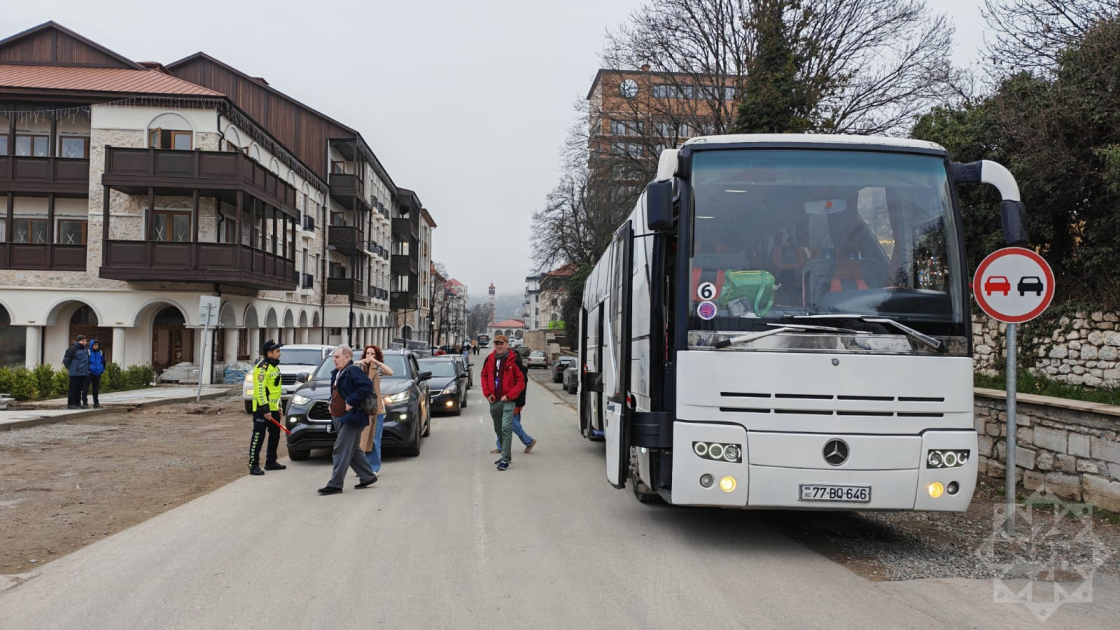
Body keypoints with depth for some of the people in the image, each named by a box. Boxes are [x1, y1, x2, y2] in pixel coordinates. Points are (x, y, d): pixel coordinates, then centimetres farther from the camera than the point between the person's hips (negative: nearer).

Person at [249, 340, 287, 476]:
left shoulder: (275, 366, 16)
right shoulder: (262, 367, -15)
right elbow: (260, 389, -21)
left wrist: (279, 407, 22)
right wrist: (265, 409, -23)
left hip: (273, 409, 10)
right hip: (262, 409, -10)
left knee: (275, 436, 15)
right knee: (258, 437, -6)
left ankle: (271, 462, 26)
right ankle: (253, 465, -2)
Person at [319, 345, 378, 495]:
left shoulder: (353, 371, -15)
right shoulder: (337, 373, 15)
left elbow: (366, 387, -27)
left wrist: (351, 402, -24)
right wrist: (332, 404, 13)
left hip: (351, 418, -10)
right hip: (339, 418, 10)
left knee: (342, 451, -8)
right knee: (353, 450, 16)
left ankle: (335, 484, -6)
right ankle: (368, 477, 26)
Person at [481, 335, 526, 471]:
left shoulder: (513, 360, -9)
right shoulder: (490, 359, 5)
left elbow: (521, 381, -8)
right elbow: (484, 376, 16)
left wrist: (509, 395, -13)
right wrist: (487, 393, 3)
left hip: (508, 401, -6)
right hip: (494, 401, 6)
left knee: (506, 428, -14)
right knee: (498, 430, 15)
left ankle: (505, 459, -13)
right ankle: (506, 455, 30)